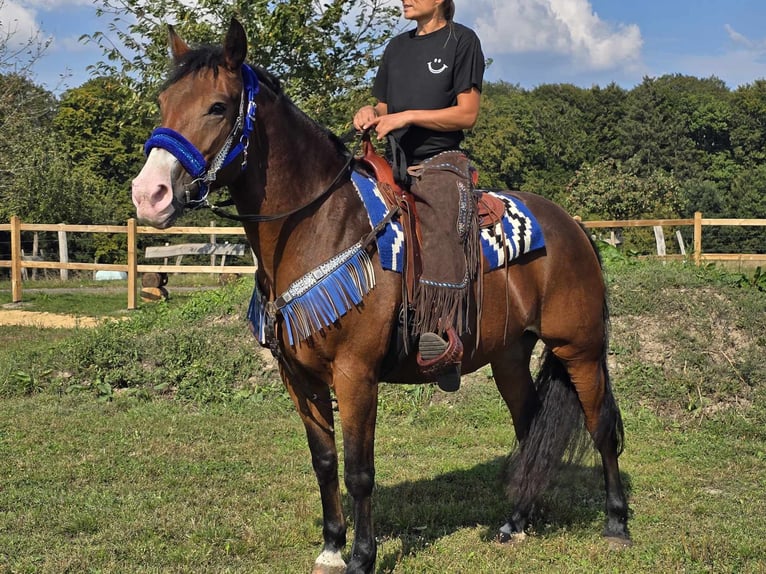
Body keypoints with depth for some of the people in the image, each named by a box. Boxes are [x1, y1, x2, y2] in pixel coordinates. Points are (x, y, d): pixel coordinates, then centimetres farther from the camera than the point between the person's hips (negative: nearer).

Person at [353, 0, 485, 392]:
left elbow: (467, 114, -4)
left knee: (440, 218, -32)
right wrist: (371, 115, 0)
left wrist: (406, 116, -12)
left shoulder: (462, 40, 3)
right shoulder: (397, 47, 21)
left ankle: (441, 334, -42)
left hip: (439, 164, -7)